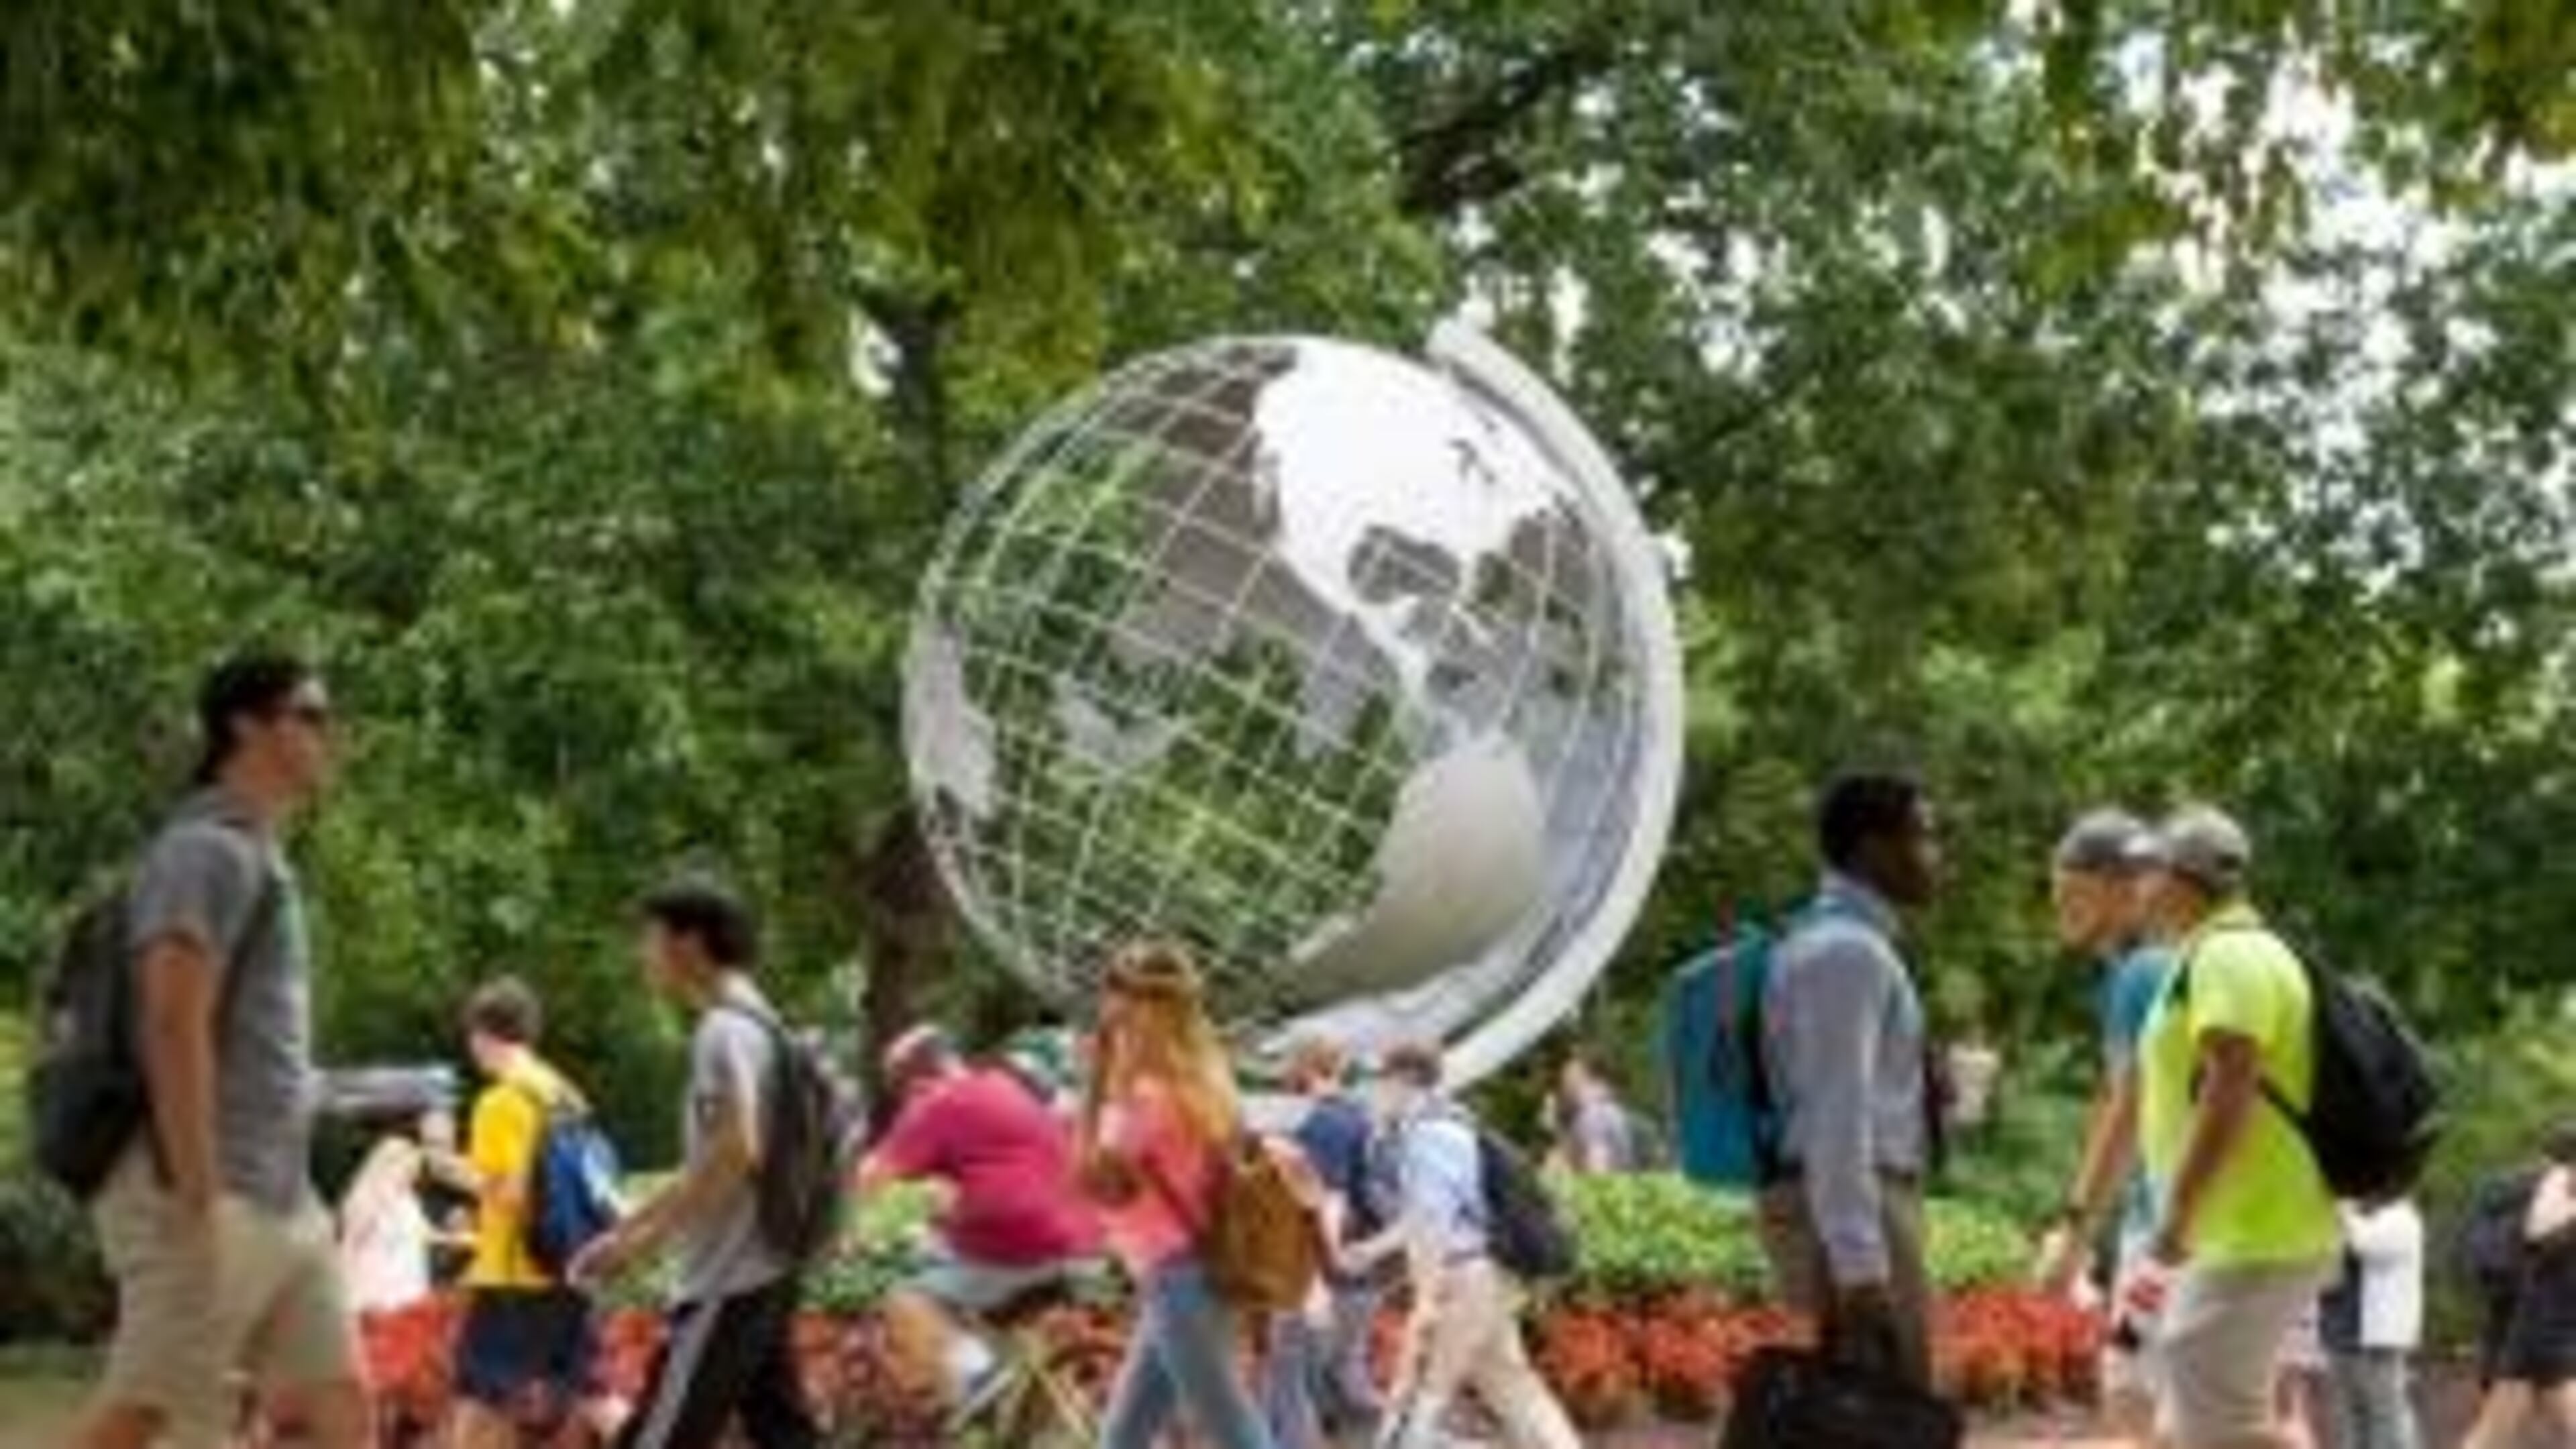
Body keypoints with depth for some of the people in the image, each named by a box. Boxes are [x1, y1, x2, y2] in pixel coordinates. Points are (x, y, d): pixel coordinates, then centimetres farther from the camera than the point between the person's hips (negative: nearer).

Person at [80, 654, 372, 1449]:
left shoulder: (262, 858, 20)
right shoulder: (208, 851, -10)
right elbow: (174, 1028, -20)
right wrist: (200, 1202, -24)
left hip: (283, 1203, 10)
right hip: (215, 1200, -10)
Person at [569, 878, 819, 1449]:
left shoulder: (724, 1030, -13)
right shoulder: (755, 1026, 18)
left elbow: (736, 1152, -23)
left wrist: (645, 1240, -18)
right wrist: (625, 1229, 23)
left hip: (728, 1283, -10)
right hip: (762, 1273, 10)